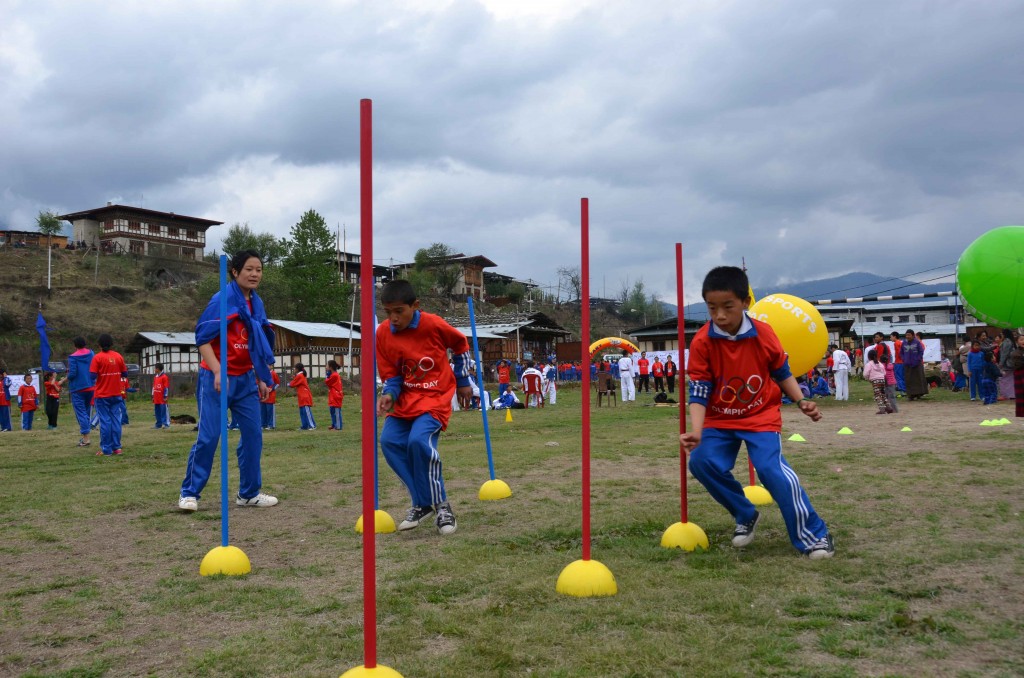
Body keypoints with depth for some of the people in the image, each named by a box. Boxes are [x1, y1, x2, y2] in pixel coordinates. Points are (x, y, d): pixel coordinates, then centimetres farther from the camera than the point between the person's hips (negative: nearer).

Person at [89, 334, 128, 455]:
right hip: (116, 394, 3)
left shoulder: (97, 357, -9)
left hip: (102, 395, -3)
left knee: (105, 421, -1)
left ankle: (106, 449, 1)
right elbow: (125, 373, 5)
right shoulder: (118, 356, 2)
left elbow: (93, 375, -15)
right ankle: (116, 447, 7)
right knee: (116, 420, 7)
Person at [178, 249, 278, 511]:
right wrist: (218, 372, -23)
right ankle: (189, 493, 10)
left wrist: (261, 378, 14)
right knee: (209, 436, -6)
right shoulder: (222, 299, -12)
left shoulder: (256, 304, 9)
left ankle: (249, 492, 17)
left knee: (253, 434, 5)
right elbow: (202, 338, -14)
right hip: (217, 378, -7)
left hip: (245, 379, 7)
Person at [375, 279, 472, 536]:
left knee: (419, 440, -27)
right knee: (389, 441, -13)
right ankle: (422, 503, 3)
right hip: (406, 397, 5)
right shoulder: (383, 333, -6)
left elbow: (461, 344, 4)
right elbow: (391, 375, 1)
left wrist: (463, 381, 10)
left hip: (435, 395, -5)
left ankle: (441, 506, -9)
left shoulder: (433, 324, -16)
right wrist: (389, 395, -21)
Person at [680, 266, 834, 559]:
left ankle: (813, 535, -6)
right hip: (720, 420, 2)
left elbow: (782, 373, 4)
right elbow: (699, 392, -15)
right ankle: (746, 515, 7)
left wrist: (801, 401, -10)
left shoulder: (763, 333, -12)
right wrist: (696, 432, -29)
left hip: (761, 416, -1)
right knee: (702, 462, -19)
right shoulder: (702, 342, -16)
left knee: (772, 468, -22)